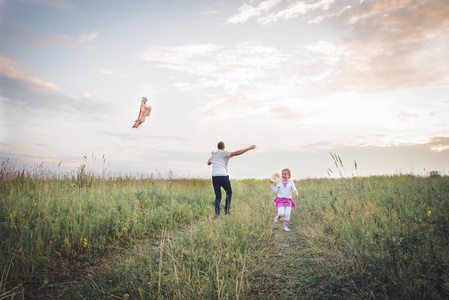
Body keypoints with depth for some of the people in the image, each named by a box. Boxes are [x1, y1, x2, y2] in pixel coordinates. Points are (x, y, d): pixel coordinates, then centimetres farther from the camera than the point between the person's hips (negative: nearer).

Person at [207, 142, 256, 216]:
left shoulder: (213, 154, 18)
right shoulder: (224, 153, 2)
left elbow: (208, 163, 35)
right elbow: (236, 153, -12)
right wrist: (249, 148, -15)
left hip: (214, 177, 4)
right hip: (223, 176, -4)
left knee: (218, 196, 10)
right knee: (229, 192, 18)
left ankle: (217, 213, 0)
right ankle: (227, 209, 10)